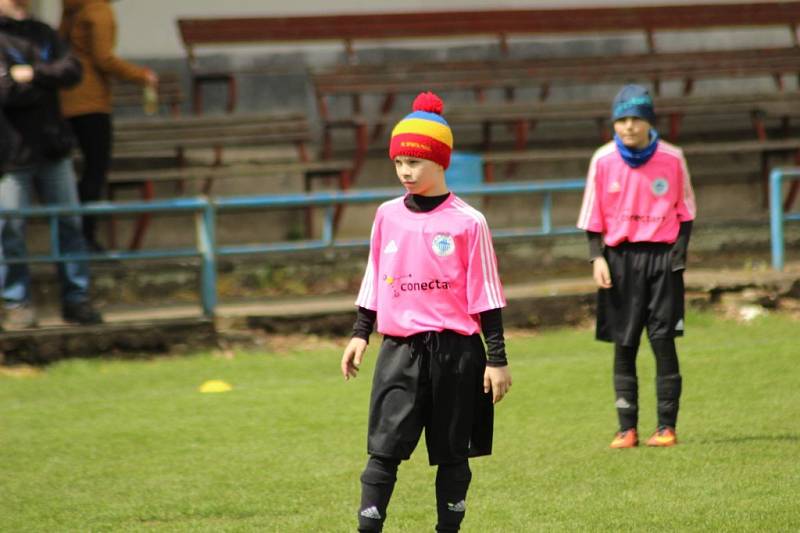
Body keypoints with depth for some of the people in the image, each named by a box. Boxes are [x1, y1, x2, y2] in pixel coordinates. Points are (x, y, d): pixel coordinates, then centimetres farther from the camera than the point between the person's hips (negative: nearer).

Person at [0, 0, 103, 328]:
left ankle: (76, 300, 13)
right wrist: (40, 88, -15)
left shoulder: (42, 33, 13)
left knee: (70, 224, 6)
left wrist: (33, 74, -15)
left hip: (52, 148, 5)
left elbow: (71, 70, -1)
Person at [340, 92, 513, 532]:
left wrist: (497, 358, -3)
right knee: (383, 451, -7)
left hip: (454, 350, -2)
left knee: (453, 455, 7)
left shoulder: (467, 223, -5)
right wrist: (360, 334, 15)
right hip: (399, 349, 2)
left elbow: (486, 296, -2)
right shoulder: (387, 216, 7)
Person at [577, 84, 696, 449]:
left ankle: (666, 426, 1)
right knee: (623, 346, 2)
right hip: (619, 258, 1)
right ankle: (627, 429, 8)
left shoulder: (672, 159, -2)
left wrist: (678, 255, -5)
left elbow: (684, 212, 6)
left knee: (663, 341, -5)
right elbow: (593, 216, 6)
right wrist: (597, 257, -6)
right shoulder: (603, 160, 0)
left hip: (661, 255, -1)